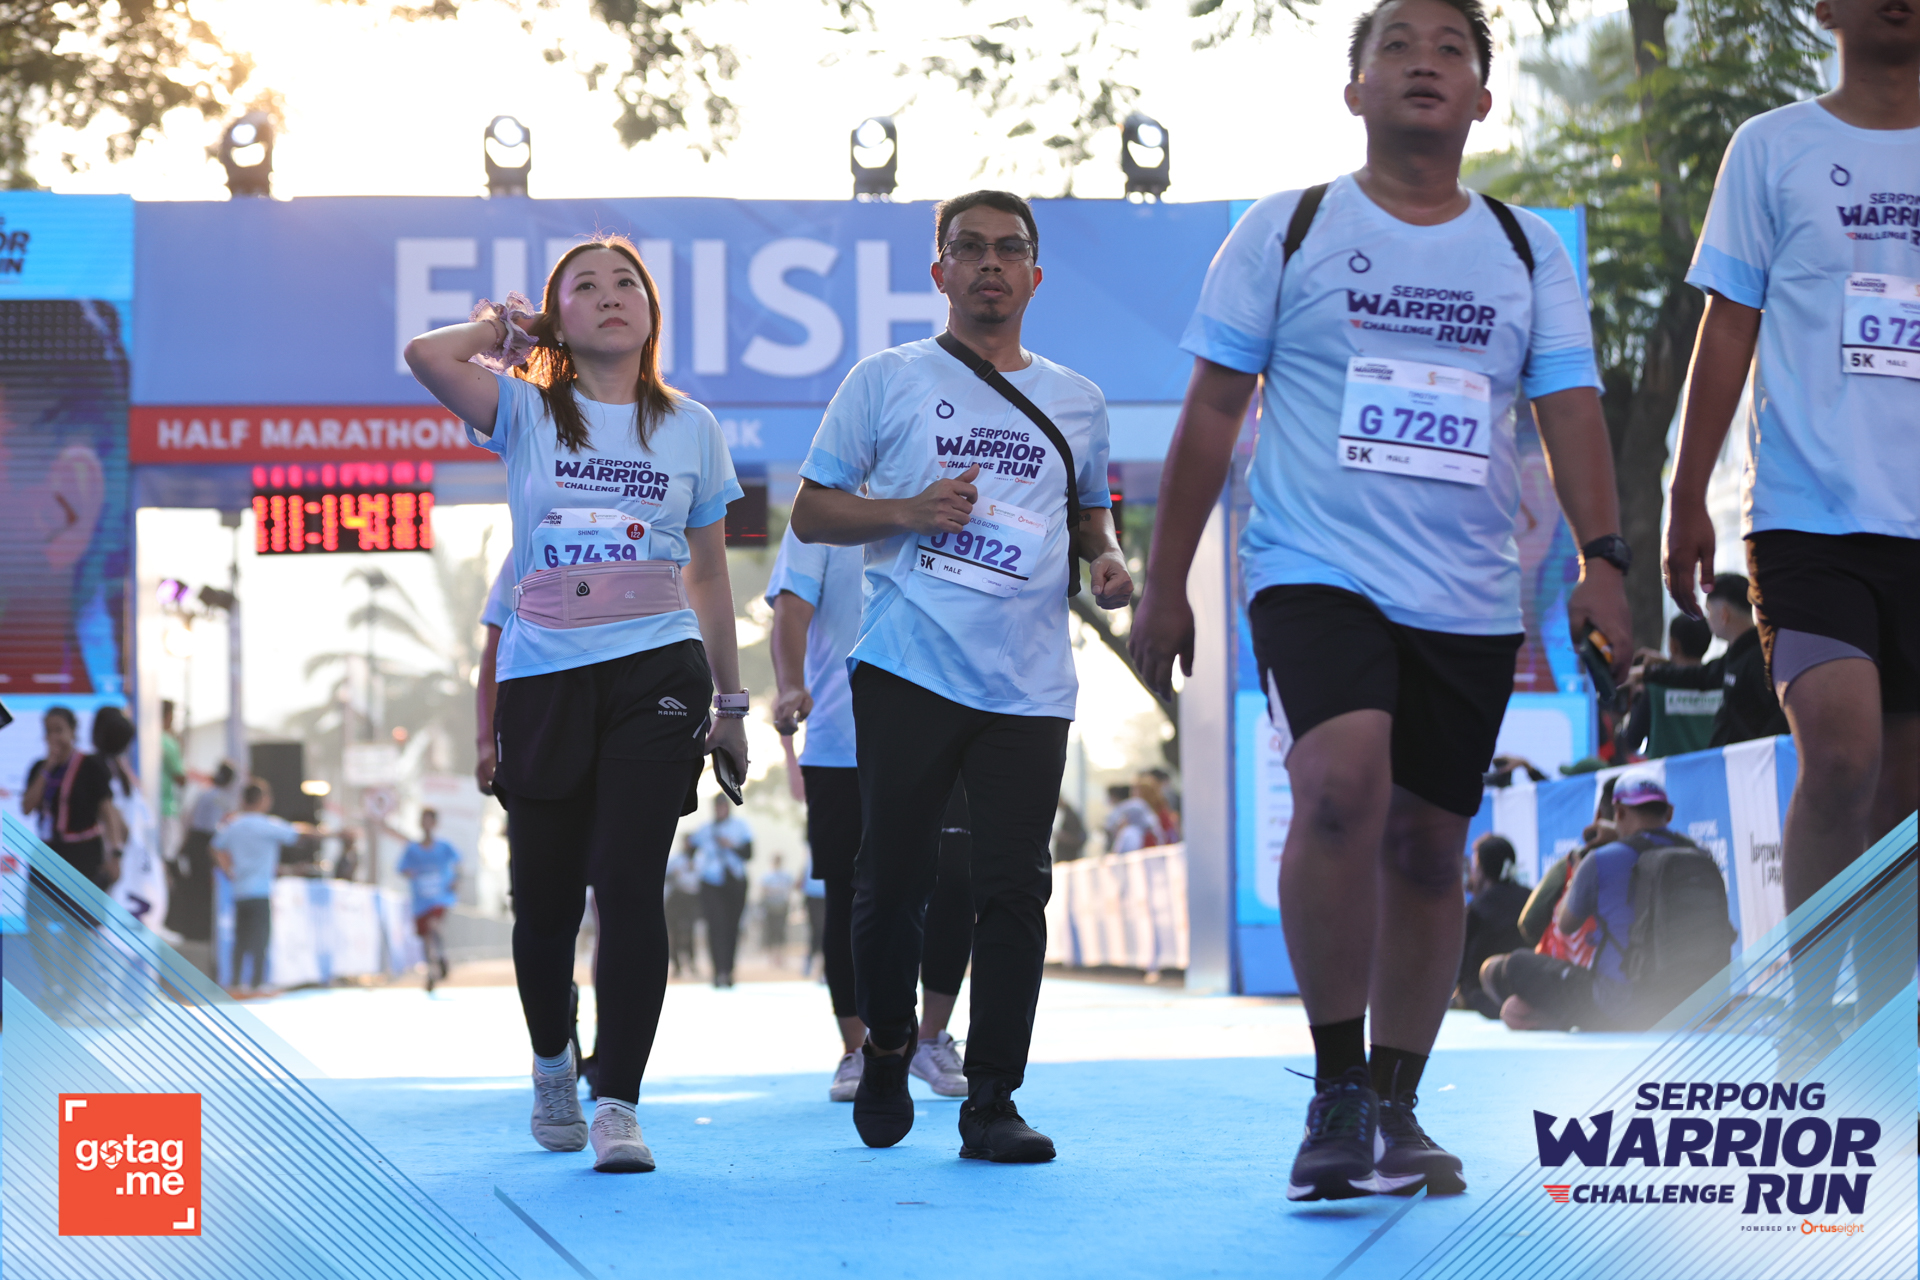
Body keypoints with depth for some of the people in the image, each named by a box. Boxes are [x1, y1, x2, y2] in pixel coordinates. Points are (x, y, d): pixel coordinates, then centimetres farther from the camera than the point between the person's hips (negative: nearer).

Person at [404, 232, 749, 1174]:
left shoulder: (691, 428, 11)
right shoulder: (526, 410, 6)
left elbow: (708, 574, 16)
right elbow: (427, 356, -13)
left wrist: (730, 703, 15)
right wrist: (506, 328, 6)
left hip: (658, 672, 0)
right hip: (543, 677, 0)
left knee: (628, 882, -13)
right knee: (545, 895, 6)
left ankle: (618, 1102, -9)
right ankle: (552, 1061, 33)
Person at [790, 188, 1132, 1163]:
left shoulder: (1076, 403, 15)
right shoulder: (886, 381, 6)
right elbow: (811, 512, 5)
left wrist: (1107, 561, 4)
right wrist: (909, 512, -12)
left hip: (1030, 683, 2)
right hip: (909, 670, -2)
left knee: (1014, 888, -2)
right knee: (894, 878, -2)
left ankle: (991, 1103, 4)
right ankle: (887, 1051, 23)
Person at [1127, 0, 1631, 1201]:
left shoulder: (1530, 252, 11)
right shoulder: (1285, 230, 4)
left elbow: (1569, 407, 6)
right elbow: (1213, 410, 5)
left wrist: (1602, 560, -9)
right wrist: (1165, 582, 1)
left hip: (1471, 600, 3)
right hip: (1316, 571, -3)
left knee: (1428, 847, 6)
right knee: (1342, 785, -25)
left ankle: (1394, 1111, 20)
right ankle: (1336, 1093, -14)